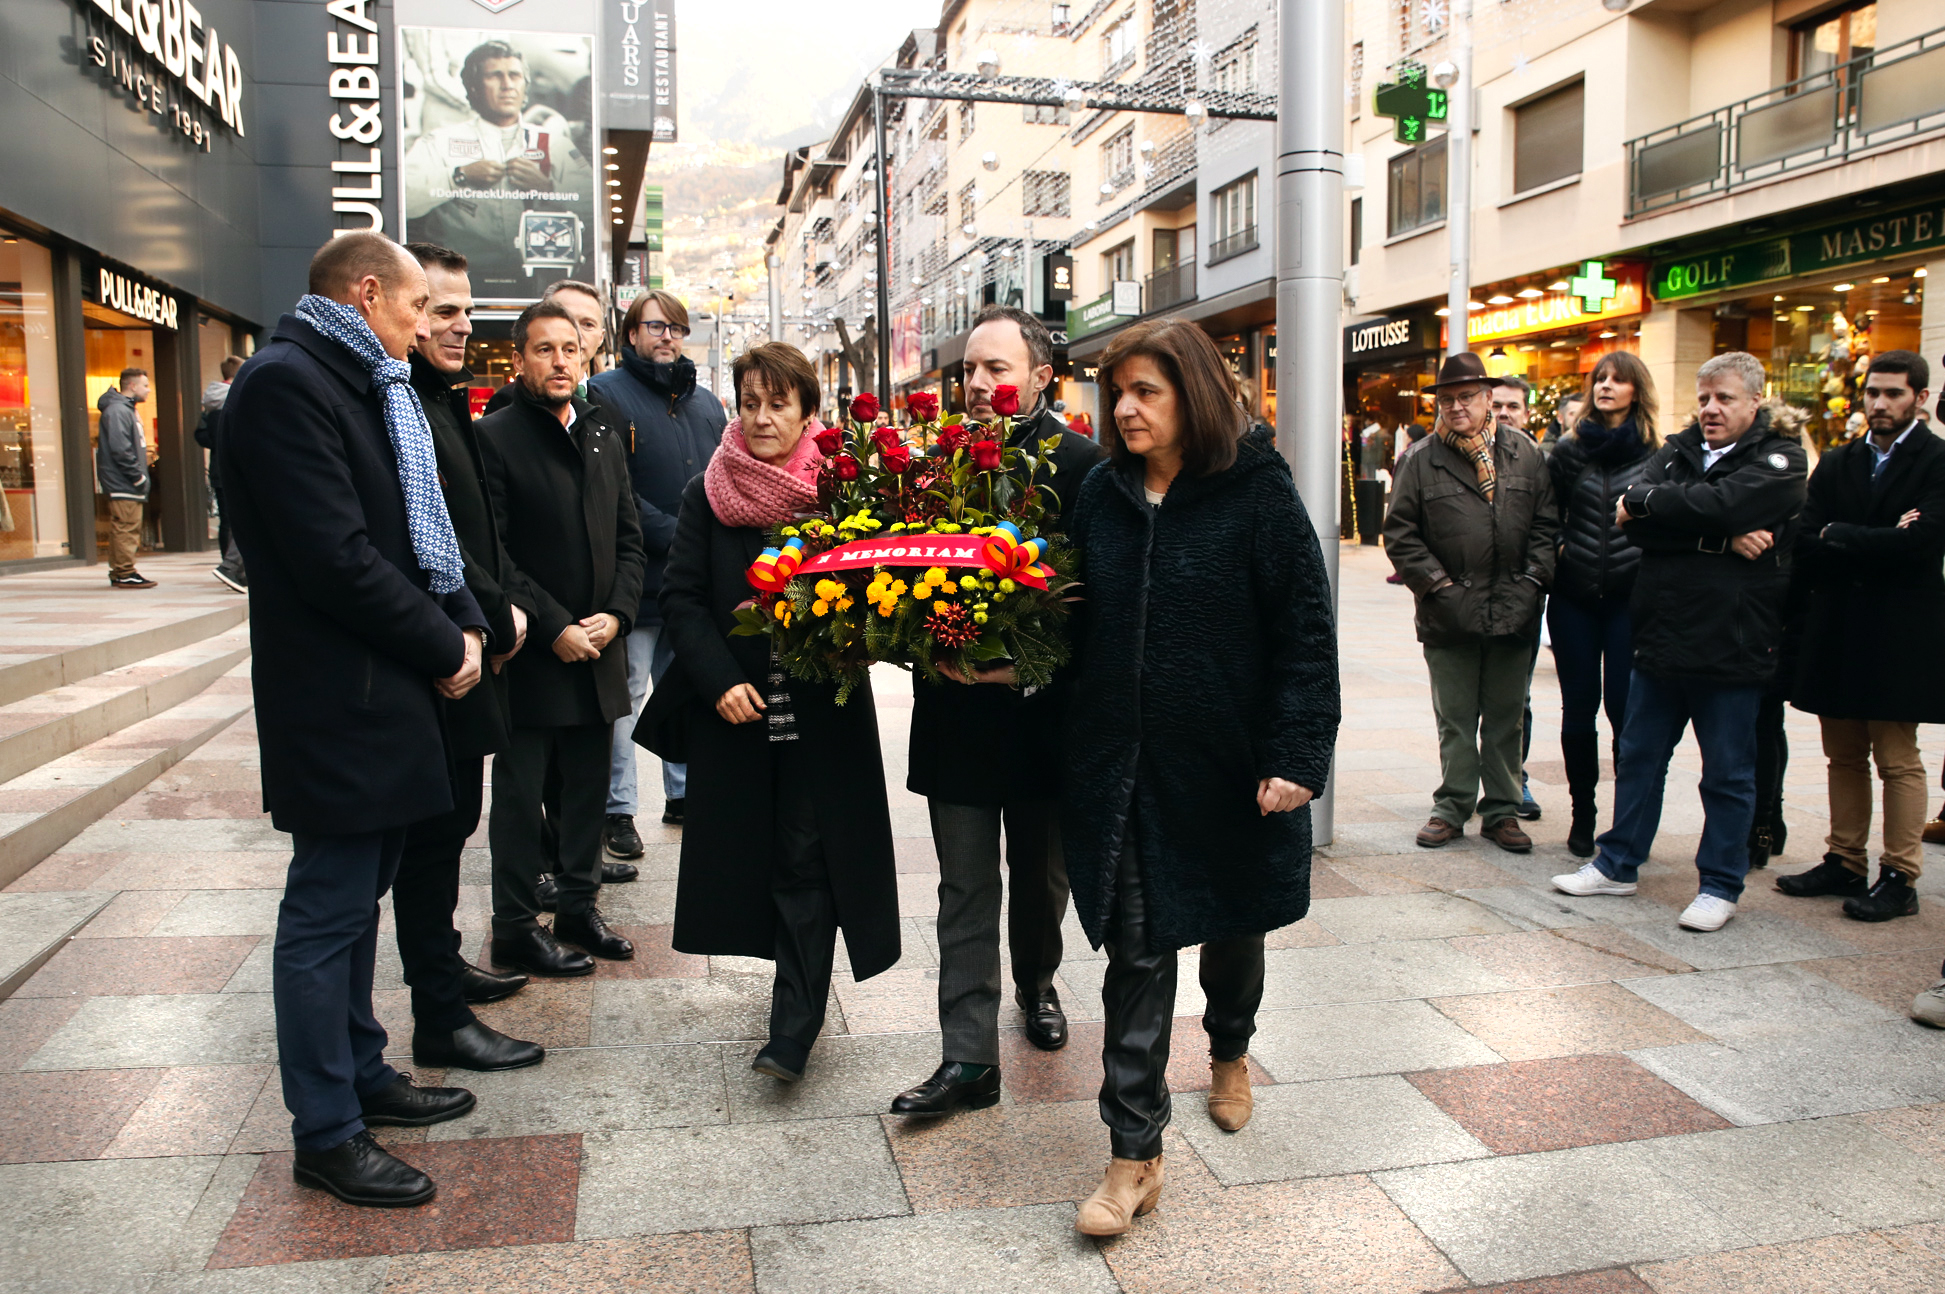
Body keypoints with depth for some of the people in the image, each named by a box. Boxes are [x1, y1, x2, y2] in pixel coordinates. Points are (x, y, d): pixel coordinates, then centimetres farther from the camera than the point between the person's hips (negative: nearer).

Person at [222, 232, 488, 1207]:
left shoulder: (368, 388, 16)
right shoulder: (285, 381, -15)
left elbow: (419, 527, 17)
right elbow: (336, 559, -22)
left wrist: (464, 621, 0)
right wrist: (444, 647, -13)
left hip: (387, 690, 10)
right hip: (337, 702, -10)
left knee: (357, 896, 18)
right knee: (327, 914, 0)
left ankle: (360, 1076, 33)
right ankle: (326, 1136, 12)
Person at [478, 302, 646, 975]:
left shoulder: (605, 437, 12)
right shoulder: (494, 436, -7)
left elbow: (629, 540, 13)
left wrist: (615, 614, -2)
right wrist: (556, 629, -14)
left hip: (598, 650, 6)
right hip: (531, 656, -6)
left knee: (589, 788, 14)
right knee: (520, 796, 4)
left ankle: (578, 907, 28)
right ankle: (516, 930, 16)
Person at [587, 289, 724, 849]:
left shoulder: (706, 404, 18)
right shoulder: (606, 393, -3)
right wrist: (672, 535, -19)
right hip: (636, 577, -6)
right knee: (625, 694, -1)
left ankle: (684, 794, 25)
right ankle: (618, 809, 8)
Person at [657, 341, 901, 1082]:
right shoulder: (707, 495, 4)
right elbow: (680, 598, 2)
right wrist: (721, 680, -9)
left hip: (822, 712, -3)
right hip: (736, 708, 3)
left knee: (806, 862, -3)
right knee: (751, 850, 12)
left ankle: (793, 1030, 2)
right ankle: (800, 987, 32)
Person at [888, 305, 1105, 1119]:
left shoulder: (1079, 464, -8)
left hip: (1044, 708, -1)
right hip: (956, 708, 2)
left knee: (1043, 873, 19)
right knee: (966, 887, 7)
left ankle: (1036, 983, 46)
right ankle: (969, 1058, 14)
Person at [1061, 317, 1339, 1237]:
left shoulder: (1258, 492, -10)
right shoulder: (1100, 495, 3)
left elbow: (1305, 634, -11)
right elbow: (1078, 628, 9)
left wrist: (1295, 756, -16)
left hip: (1228, 765, -2)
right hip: (1121, 765, 2)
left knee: (1230, 927, 19)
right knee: (1135, 949, 1)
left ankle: (1230, 1052, 50)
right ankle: (1135, 1153, 11)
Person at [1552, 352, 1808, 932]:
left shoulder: (1779, 460, -3)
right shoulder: (1679, 449, 10)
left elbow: (1721, 504, -24)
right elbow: (1637, 524, -7)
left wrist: (1642, 500, -11)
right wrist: (1719, 537, -18)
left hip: (1730, 645, -5)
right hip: (1661, 638, 5)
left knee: (1727, 774, 6)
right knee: (1639, 758, 14)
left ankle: (1719, 886, 19)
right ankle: (1617, 864, 26)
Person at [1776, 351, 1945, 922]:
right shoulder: (1835, 465, 11)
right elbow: (1805, 551, 0)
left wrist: (1838, 537, -8)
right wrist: (1877, 546, -13)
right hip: (1836, 632, 5)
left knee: (1898, 760, 1)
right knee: (1844, 757, 12)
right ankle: (1845, 862, 21)